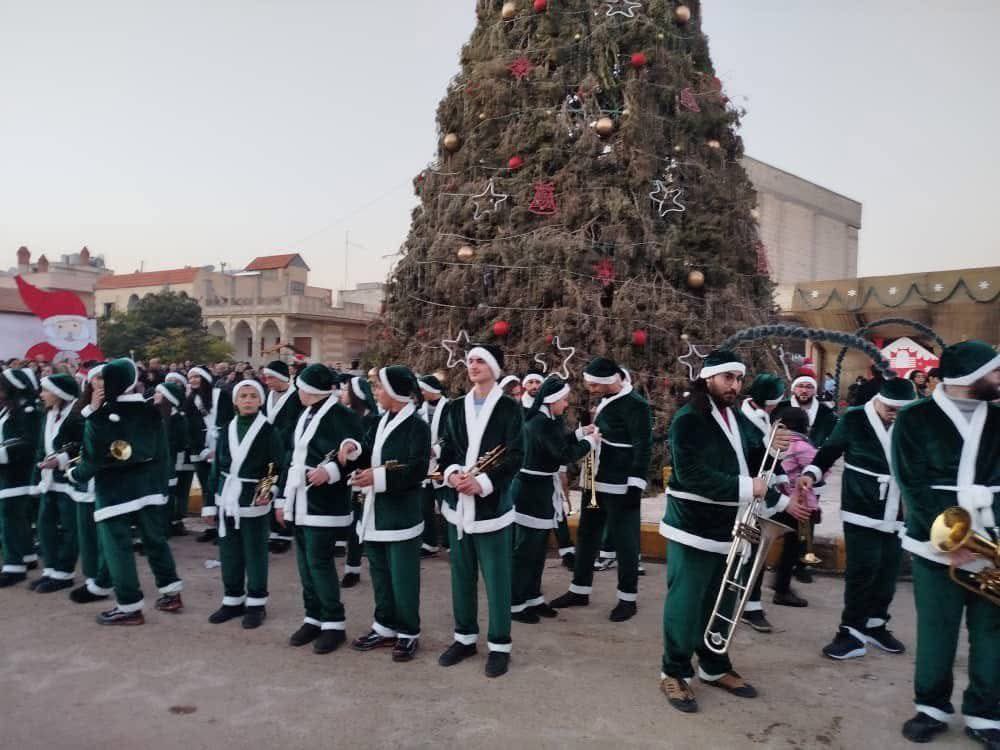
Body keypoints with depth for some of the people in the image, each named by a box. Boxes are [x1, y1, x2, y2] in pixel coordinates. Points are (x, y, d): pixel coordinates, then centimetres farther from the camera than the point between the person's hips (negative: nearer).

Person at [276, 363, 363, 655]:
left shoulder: (340, 414, -12)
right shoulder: (306, 414, 15)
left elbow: (354, 454, -16)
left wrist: (330, 470, -32)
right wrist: (286, 498, 19)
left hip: (324, 503, -9)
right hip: (301, 502, 9)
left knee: (319, 562, -5)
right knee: (306, 561, 12)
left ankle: (334, 624, 7)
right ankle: (314, 618, 23)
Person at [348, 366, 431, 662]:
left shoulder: (417, 426, -12)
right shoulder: (380, 423, 11)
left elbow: (417, 471, -20)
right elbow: (368, 457, 10)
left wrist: (378, 477, -25)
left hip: (401, 514, -8)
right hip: (375, 513, 8)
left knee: (403, 577, 2)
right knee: (380, 574, 17)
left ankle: (408, 633, 16)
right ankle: (385, 627, 31)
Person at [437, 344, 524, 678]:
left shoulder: (510, 408, -5)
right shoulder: (456, 407, 9)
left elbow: (515, 457, -10)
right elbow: (446, 451, 9)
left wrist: (482, 483, -21)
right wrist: (452, 474, -12)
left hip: (492, 504, -4)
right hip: (458, 503, 5)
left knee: (496, 577, 3)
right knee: (461, 574, 13)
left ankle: (499, 645, 16)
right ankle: (465, 637, 28)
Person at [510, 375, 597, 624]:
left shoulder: (544, 420, 11)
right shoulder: (541, 422, -20)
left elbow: (560, 444, 17)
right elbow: (564, 455, -22)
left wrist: (581, 435, 7)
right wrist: (590, 442, -9)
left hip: (539, 488, 10)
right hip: (532, 490, -10)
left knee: (537, 549, 16)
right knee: (525, 550, -1)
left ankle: (532, 598, 27)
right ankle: (514, 604, 9)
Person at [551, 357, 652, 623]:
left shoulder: (635, 404, -15)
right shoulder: (605, 402, 12)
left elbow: (643, 447, -18)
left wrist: (635, 484, -21)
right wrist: (583, 432, 5)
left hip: (620, 487, -9)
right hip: (596, 483, 9)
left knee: (624, 541, 2)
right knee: (587, 535, 15)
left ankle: (628, 598, 15)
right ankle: (580, 590, 28)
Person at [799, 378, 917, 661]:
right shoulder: (854, 419, -7)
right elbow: (830, 450, 3)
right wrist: (811, 473, -11)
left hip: (896, 513, 3)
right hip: (862, 510, -3)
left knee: (887, 572, 11)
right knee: (862, 571, -4)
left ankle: (875, 625, 28)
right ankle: (852, 632, 6)